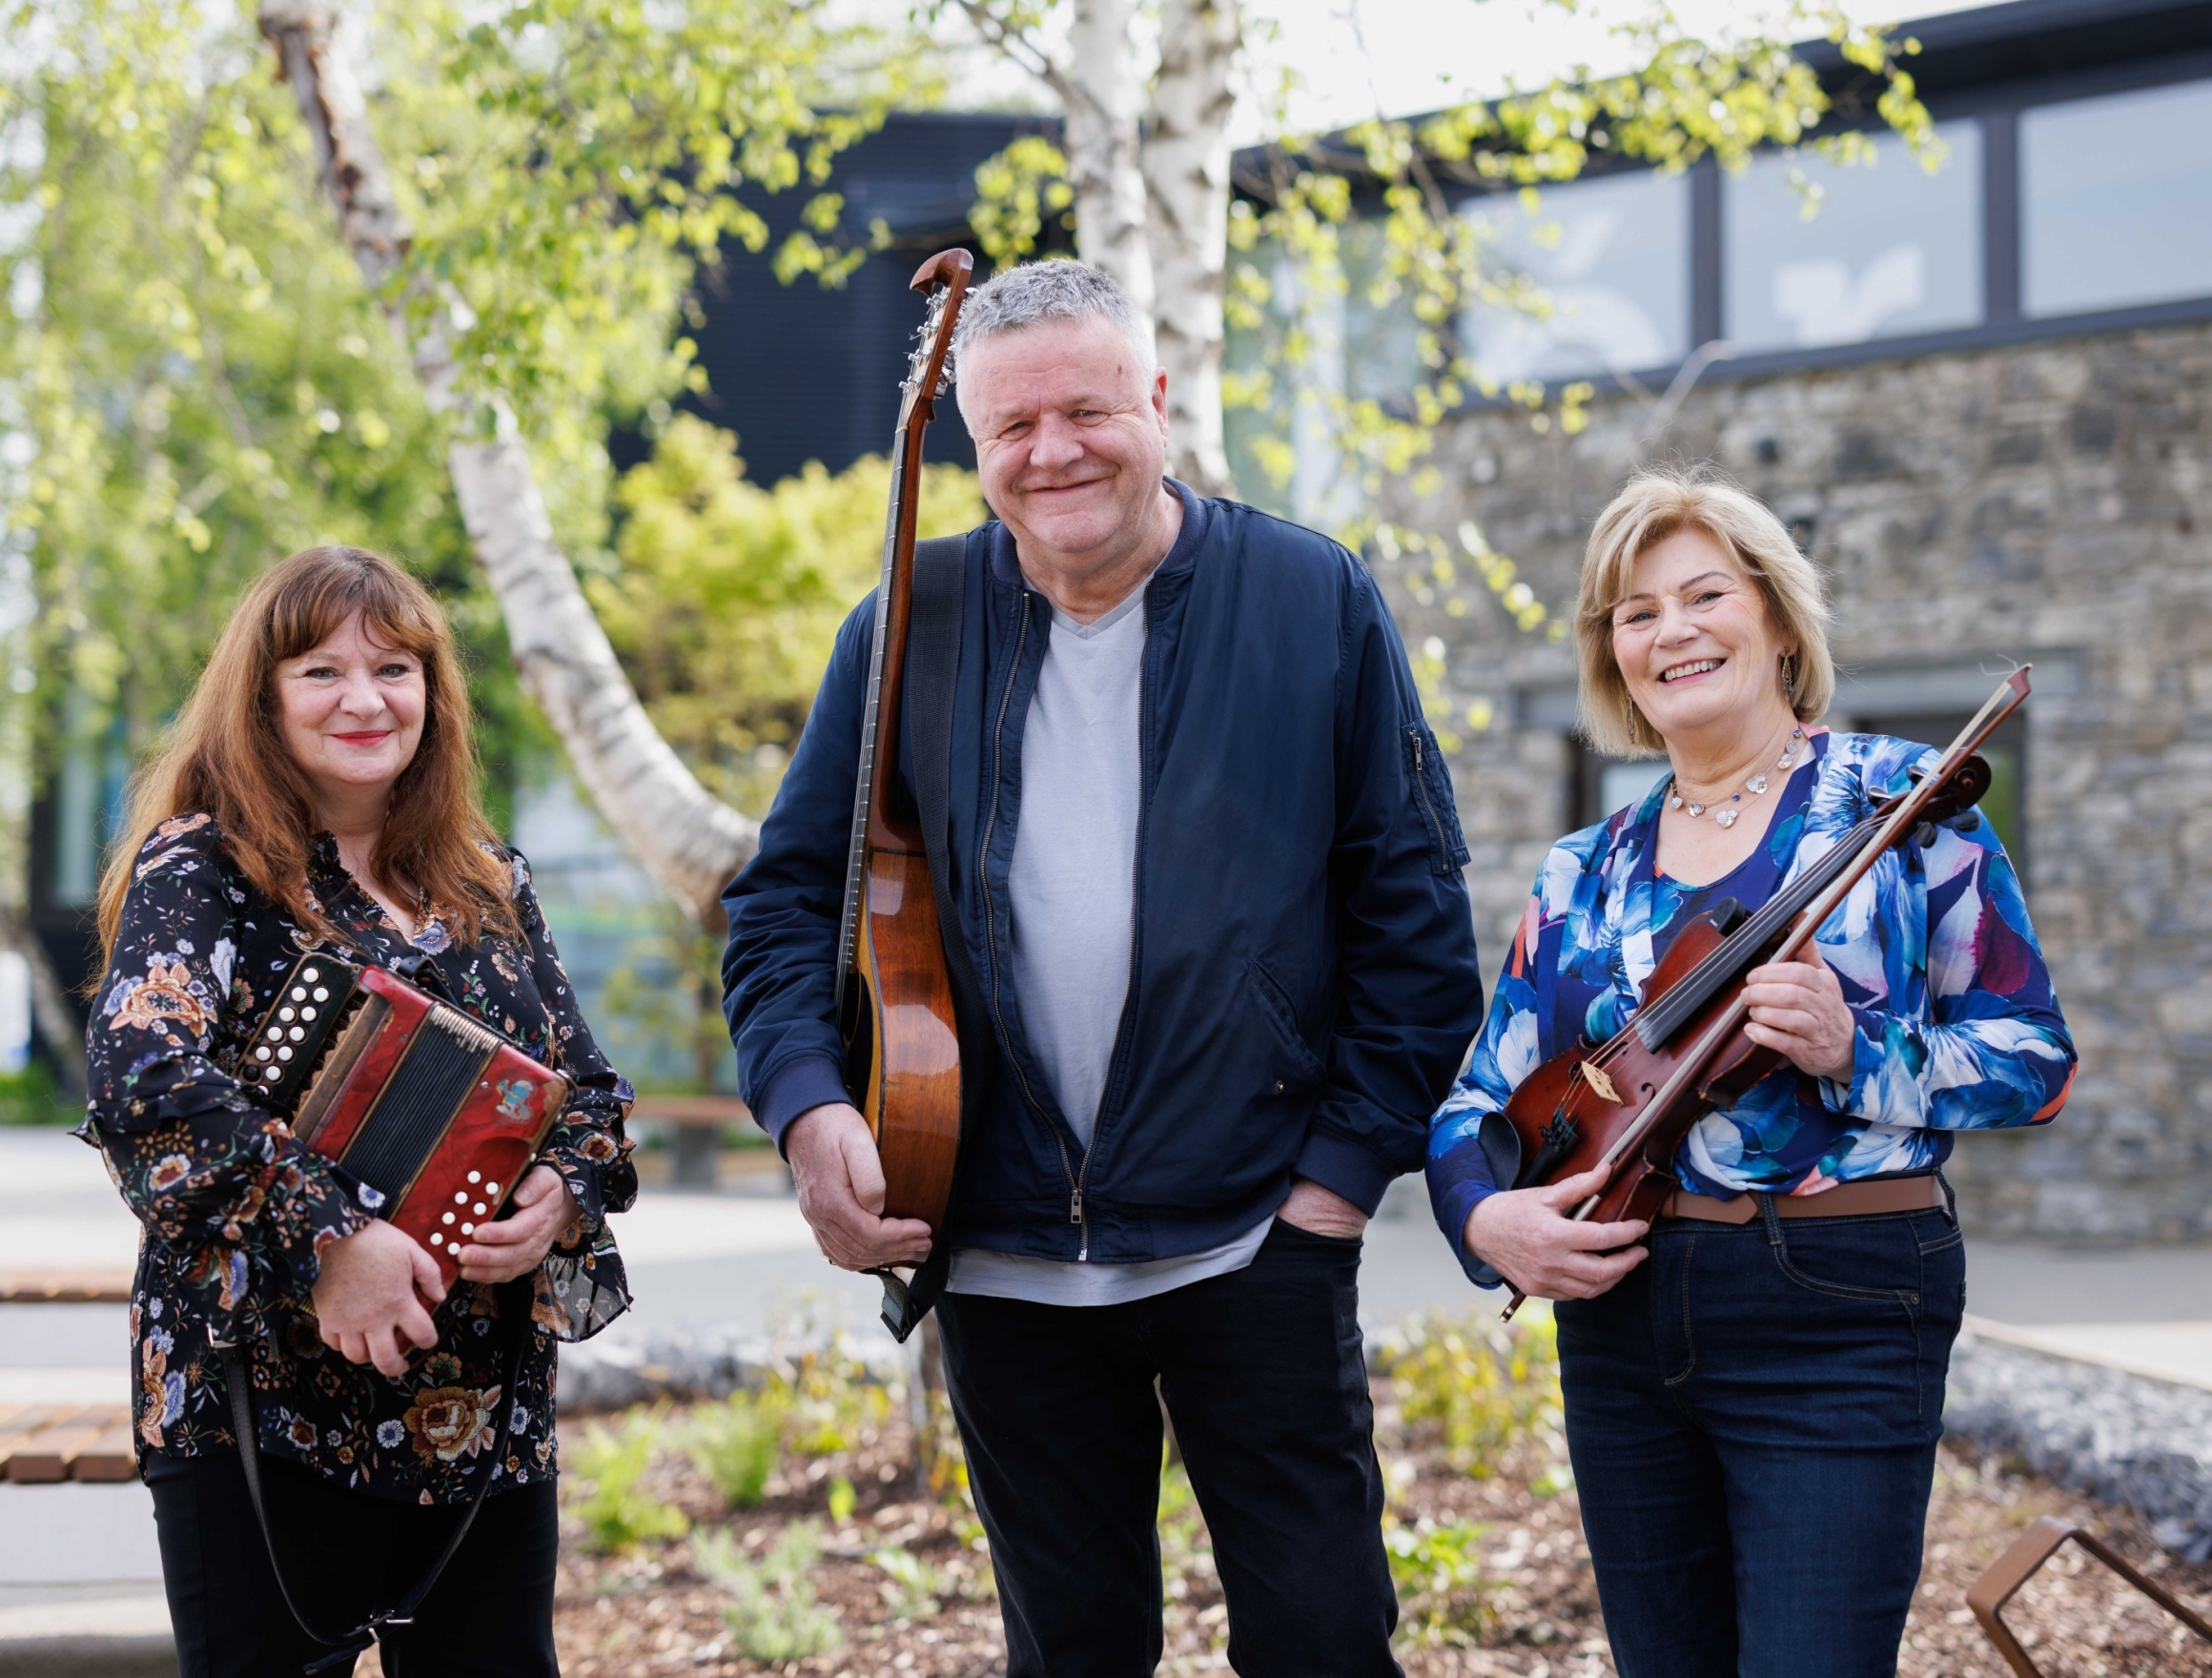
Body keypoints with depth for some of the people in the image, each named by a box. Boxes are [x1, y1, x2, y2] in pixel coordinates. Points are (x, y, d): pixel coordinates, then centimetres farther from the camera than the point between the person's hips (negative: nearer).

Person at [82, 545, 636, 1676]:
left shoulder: (488, 888, 13)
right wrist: (327, 1237, -27)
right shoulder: (201, 867, -4)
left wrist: (564, 1191, -9)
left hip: (488, 1413, 5)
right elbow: (141, 1068, -20)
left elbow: (587, 1087, 15)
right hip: (262, 1408, -5)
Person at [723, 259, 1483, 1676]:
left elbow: (1414, 909, 0)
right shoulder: (908, 635, 3)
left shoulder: (1314, 602, -2)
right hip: (1003, 1261, 2)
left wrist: (1351, 1159, -6)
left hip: (1254, 1240, -2)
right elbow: (790, 895, 7)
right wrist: (810, 1105, -10)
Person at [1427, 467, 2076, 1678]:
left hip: (1840, 1312, -5)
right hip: (1619, 1310, 5)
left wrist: (1853, 1052, -18)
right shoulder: (1583, 875, 11)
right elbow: (1480, 1105, 11)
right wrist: (1486, 1216, -10)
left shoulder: (1898, 801, -1)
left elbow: (2037, 1062, -2)